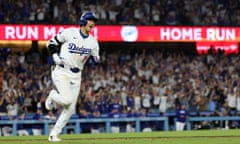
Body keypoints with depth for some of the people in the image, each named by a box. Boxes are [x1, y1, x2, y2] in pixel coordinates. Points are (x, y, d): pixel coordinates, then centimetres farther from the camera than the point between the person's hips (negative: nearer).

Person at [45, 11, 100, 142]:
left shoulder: (93, 42, 4)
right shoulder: (69, 33, -8)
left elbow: (96, 60, 11)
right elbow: (51, 43, 1)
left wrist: (95, 58, -9)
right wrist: (55, 56, -12)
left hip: (76, 76, 5)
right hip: (61, 72, -5)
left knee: (70, 109, 1)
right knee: (67, 99, -25)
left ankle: (54, 134, 12)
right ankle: (53, 96, 9)